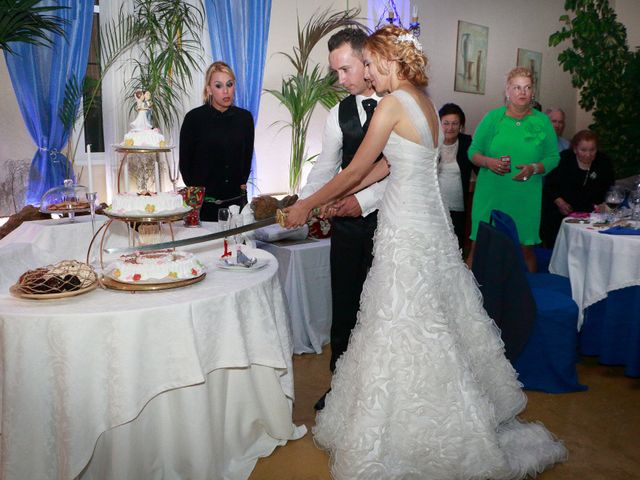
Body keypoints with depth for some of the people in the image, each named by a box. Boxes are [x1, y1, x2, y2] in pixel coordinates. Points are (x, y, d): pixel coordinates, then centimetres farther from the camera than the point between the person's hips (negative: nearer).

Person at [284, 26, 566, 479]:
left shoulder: (394, 104, -14)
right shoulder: (425, 102, 12)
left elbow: (355, 171, -10)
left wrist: (308, 205, 2)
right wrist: (331, 200, 17)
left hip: (406, 229, -9)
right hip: (430, 220, 9)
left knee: (401, 330, 1)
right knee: (435, 325, 19)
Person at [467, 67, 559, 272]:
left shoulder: (542, 121, 8)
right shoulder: (493, 117, 5)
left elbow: (553, 157, 8)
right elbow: (473, 151, 6)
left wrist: (534, 168, -11)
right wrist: (488, 162, -14)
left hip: (526, 196, 1)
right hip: (491, 194, -1)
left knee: (526, 247, 6)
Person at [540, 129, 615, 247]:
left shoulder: (604, 162, 3)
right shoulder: (564, 159, -5)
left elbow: (610, 190, 9)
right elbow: (549, 185, -1)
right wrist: (560, 202, -13)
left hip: (590, 213, 2)